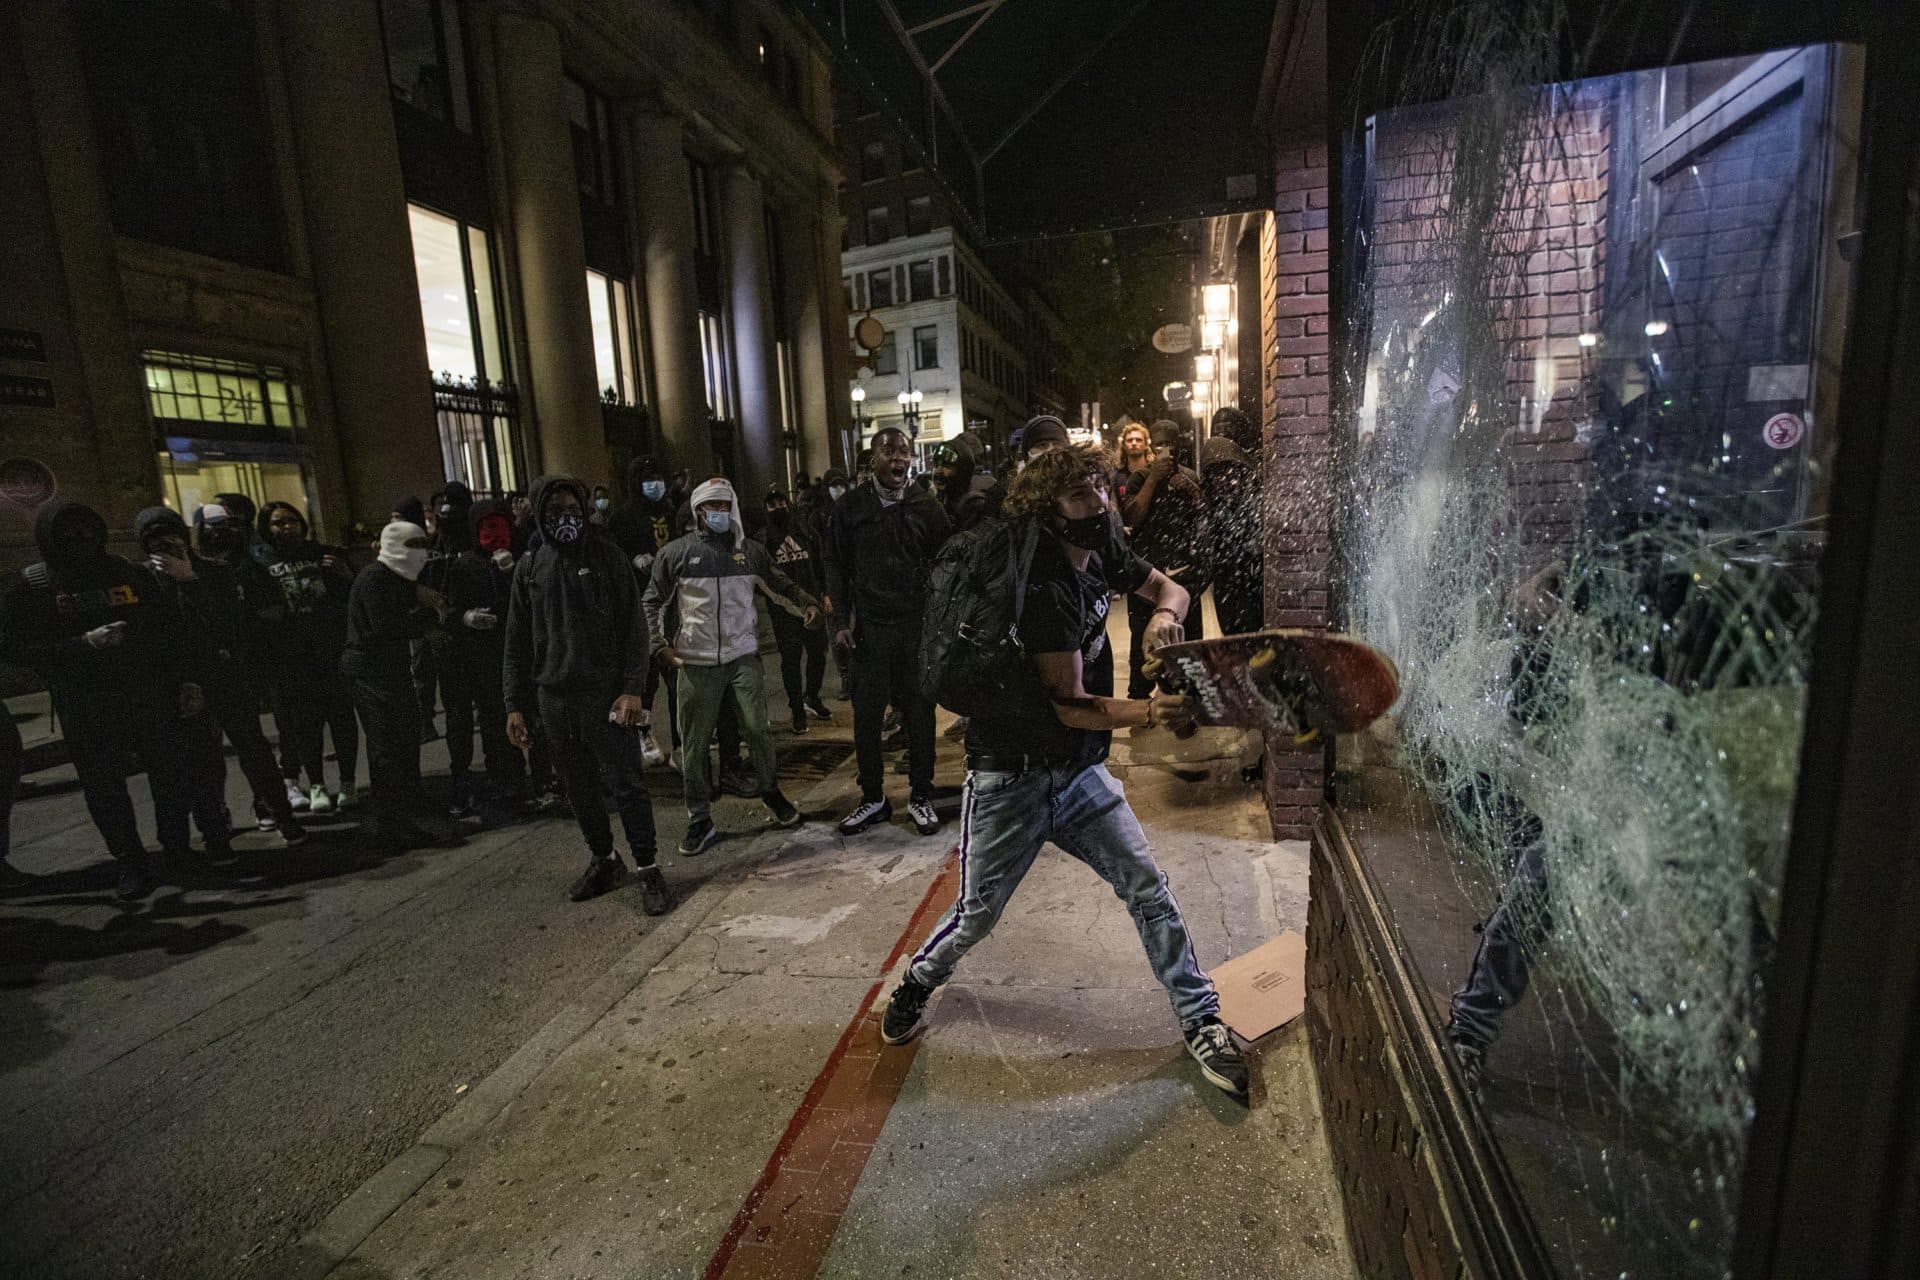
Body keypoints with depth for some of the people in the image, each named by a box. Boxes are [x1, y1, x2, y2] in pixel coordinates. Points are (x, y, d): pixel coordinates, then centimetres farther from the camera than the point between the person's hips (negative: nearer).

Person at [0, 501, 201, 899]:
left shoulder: (132, 573, 7)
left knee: (173, 774, 4)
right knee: (103, 784, 2)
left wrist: (185, 679, 5)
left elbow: (170, 628, 10)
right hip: (84, 706, -1)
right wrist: (84, 643, -20)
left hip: (150, 692, 2)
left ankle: (178, 848, 23)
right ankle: (133, 863, 15)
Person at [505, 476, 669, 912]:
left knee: (626, 784, -1)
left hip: (605, 693, -3)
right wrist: (515, 704, 6)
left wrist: (632, 688, -12)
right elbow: (517, 641, 11)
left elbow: (633, 626, -4)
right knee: (579, 788, 13)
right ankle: (602, 859, 30)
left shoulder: (606, 555, -1)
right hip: (552, 697, 4)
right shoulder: (530, 566, 8)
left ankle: (648, 868, 10)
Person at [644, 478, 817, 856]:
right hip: (696, 662, -1)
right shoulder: (675, 552, 1)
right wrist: (661, 645, -1)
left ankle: (770, 791, 26)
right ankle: (699, 819, 18)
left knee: (757, 728, 0)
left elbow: (781, 586, 12)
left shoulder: (749, 550, 6)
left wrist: (807, 605, -6)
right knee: (695, 742, 4)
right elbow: (653, 602, 8)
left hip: (743, 655, 1)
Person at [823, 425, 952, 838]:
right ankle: (873, 797, 21)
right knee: (867, 715, 5)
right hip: (869, 626, 0)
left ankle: (921, 796, 22)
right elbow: (837, 567, 5)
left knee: (919, 712, 7)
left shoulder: (926, 506, 3)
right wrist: (841, 620, -2)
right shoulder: (850, 507, 4)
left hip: (918, 625, 0)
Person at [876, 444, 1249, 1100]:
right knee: (976, 915, 7)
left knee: (1148, 888, 2)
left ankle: (1201, 1021, 19)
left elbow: (1167, 585, 13)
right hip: (1010, 777, -6)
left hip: (1081, 772, 6)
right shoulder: (1045, 586, -24)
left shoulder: (1102, 551, 0)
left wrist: (1165, 612, -10)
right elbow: (1070, 705, -24)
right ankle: (917, 983, 38)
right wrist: (1149, 712, -38)